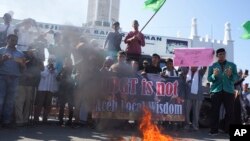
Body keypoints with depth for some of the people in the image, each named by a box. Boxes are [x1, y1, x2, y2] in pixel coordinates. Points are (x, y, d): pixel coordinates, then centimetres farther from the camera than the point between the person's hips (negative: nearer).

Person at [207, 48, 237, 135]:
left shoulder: (232, 65, 10)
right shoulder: (212, 66, 7)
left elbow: (235, 78, 1)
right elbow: (209, 79, 0)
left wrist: (230, 75, -20)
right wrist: (214, 75, -20)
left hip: (229, 90, 1)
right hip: (216, 91, -1)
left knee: (230, 111, 4)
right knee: (215, 111, -1)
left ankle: (228, 130, 15)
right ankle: (214, 130, 4)